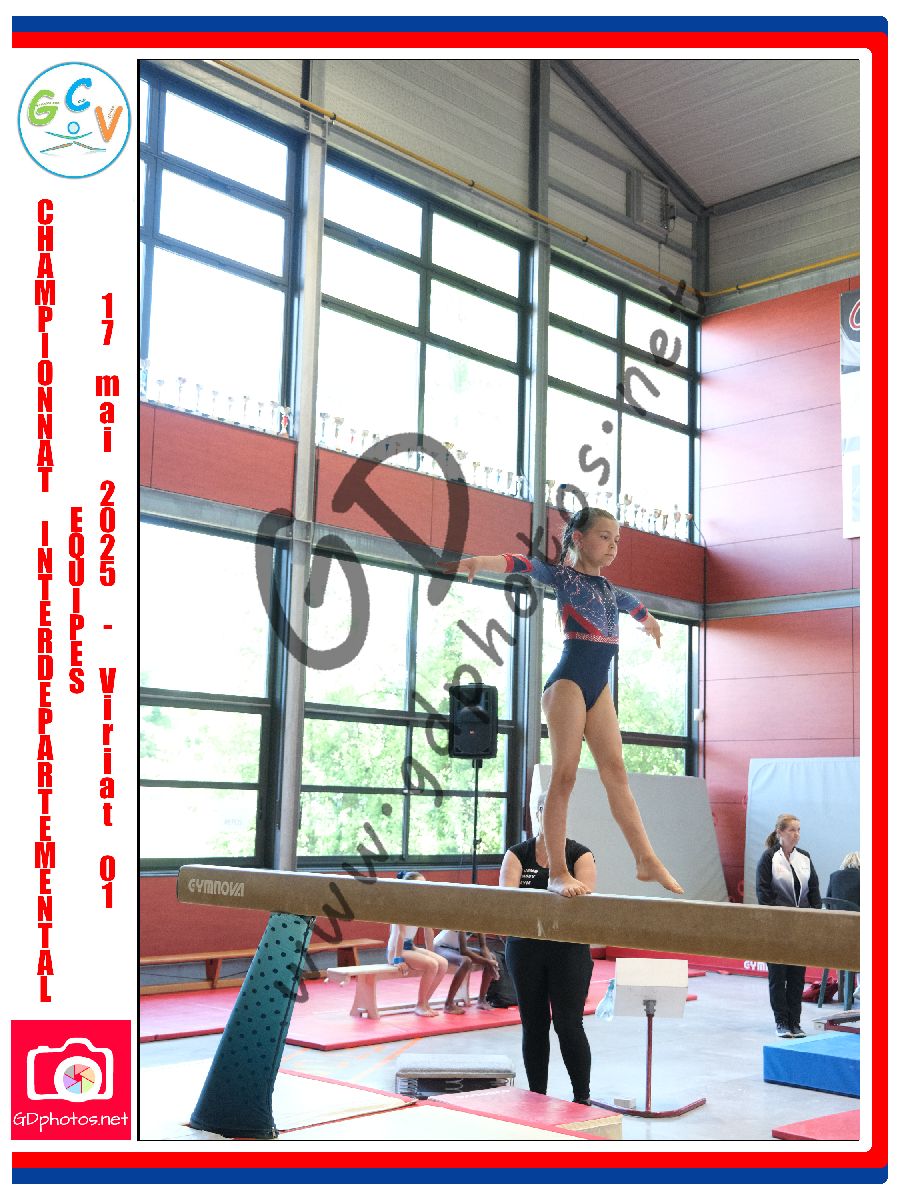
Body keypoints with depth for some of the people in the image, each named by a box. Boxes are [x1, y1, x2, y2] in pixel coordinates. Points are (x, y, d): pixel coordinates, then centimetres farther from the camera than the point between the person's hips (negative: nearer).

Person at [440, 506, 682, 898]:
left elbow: (633, 604, 42)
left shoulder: (610, 589, 19)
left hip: (599, 686, 7)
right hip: (569, 681, -7)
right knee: (564, 774, -7)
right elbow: (524, 565, -21)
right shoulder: (564, 576, -2)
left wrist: (649, 623, 64)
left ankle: (646, 860, 4)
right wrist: (480, 561, -40)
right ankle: (557, 872, -5)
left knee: (615, 771, 4)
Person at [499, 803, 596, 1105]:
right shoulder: (517, 854, 5)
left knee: (569, 1024, -6)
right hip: (525, 947, 2)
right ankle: (537, 1098, 20)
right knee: (533, 1025, 8)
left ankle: (582, 1097, 8)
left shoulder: (580, 855, 2)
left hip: (569, 949, -2)